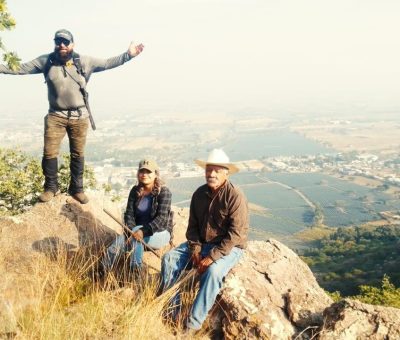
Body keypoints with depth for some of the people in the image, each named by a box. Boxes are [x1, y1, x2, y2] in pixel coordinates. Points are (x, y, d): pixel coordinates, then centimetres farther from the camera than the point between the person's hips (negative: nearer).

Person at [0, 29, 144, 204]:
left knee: (78, 154, 9)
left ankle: (76, 188, 23)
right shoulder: (46, 61, -1)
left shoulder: (84, 61, -2)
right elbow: (19, 68, 4)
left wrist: (128, 55, -8)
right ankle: (50, 187, 20)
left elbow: (107, 63, 1)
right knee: (49, 153, 1)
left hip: (79, 116, 0)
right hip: (55, 116, 0)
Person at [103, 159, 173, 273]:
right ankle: (103, 269, -42)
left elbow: (162, 218, -19)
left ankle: (135, 270, -33)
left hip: (160, 233, -4)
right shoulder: (135, 191, 4)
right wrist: (131, 231, -25)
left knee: (135, 234, -34)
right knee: (121, 239, -29)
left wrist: (143, 231, -34)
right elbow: (129, 214, -4)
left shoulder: (164, 192, -10)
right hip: (139, 231, 4)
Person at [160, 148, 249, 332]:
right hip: (202, 243, 6)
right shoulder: (199, 194, 1)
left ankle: (193, 325, -25)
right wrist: (195, 249, -10)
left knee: (213, 271, -35)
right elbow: (193, 225, 7)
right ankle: (170, 314, -9)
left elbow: (235, 234, -23)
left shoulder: (235, 197, -19)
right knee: (170, 258, -11)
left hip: (228, 248, -6)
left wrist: (212, 257, -27)